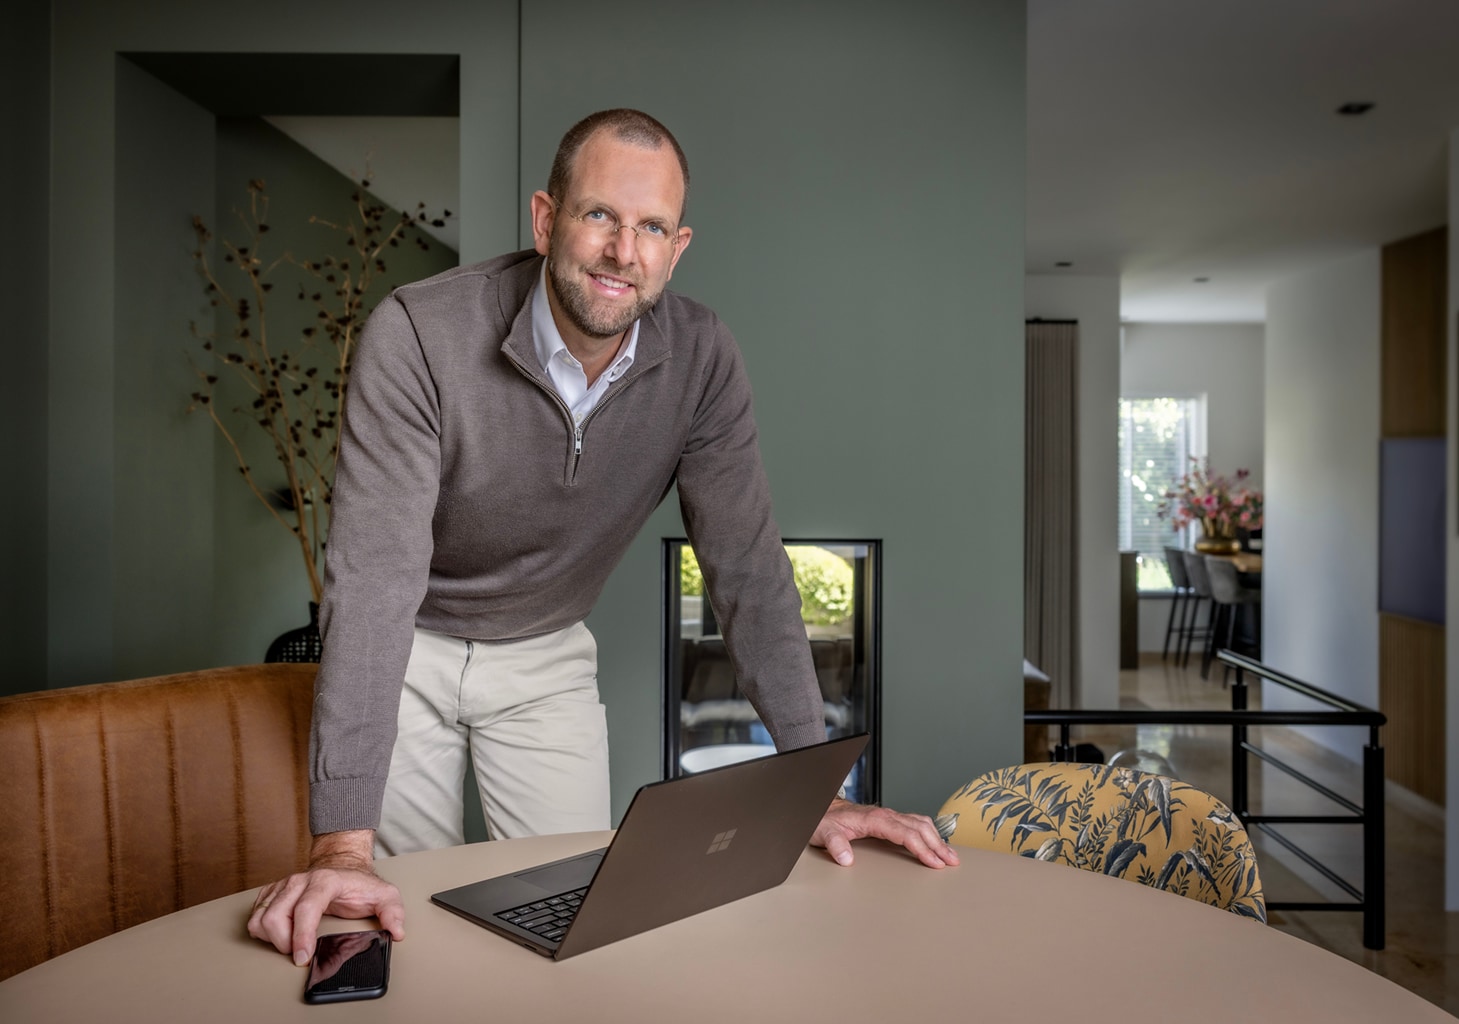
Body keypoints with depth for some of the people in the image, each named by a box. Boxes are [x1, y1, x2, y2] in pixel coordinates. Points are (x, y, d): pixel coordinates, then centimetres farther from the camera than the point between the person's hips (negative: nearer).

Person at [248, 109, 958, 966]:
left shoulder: (702, 358, -18)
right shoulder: (419, 334, -28)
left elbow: (749, 570, -15)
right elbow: (375, 575, -33)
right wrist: (342, 845, -39)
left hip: (546, 655, 2)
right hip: (406, 647, -2)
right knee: (415, 916, 8)